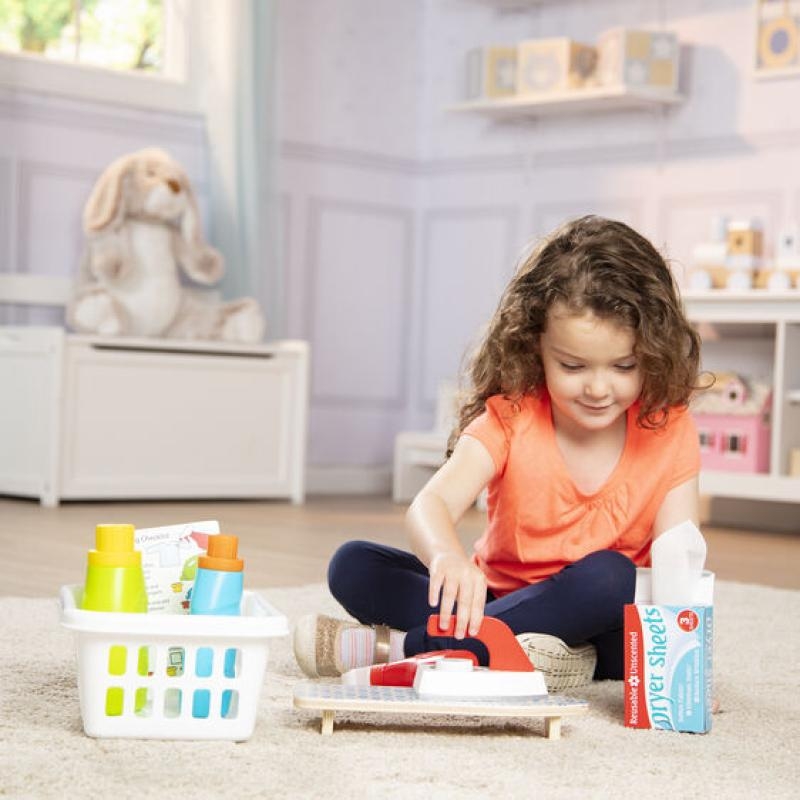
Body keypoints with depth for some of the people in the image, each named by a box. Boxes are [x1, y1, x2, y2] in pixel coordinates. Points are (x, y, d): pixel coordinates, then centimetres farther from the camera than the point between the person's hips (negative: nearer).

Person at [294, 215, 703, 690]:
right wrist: (447, 557, -53)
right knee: (353, 566, -14)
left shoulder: (670, 432, -10)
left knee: (609, 575, -35)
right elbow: (431, 504, -29)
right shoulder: (511, 418, -13)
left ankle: (399, 646, -28)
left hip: (603, 629, -1)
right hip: (499, 595, 1)